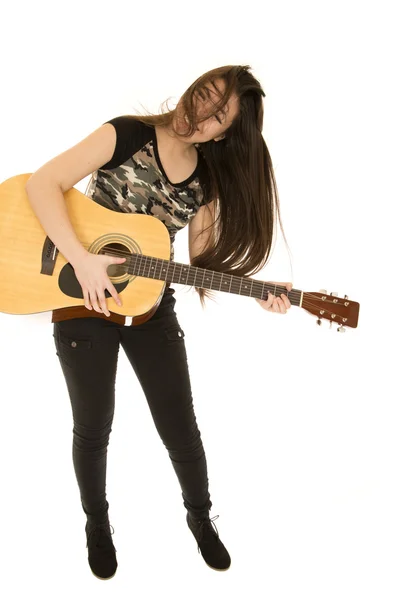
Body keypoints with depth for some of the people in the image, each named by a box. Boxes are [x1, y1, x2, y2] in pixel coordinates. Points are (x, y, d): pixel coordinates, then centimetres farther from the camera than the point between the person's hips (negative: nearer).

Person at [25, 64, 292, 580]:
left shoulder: (209, 179, 0)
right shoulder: (127, 135, -13)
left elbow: (203, 261, 1)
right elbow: (43, 182, -19)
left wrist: (255, 293, -15)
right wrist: (81, 258, -28)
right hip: (81, 303, -3)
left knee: (181, 428, 9)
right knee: (93, 429, 11)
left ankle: (201, 517, 38)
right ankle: (97, 523, 40)